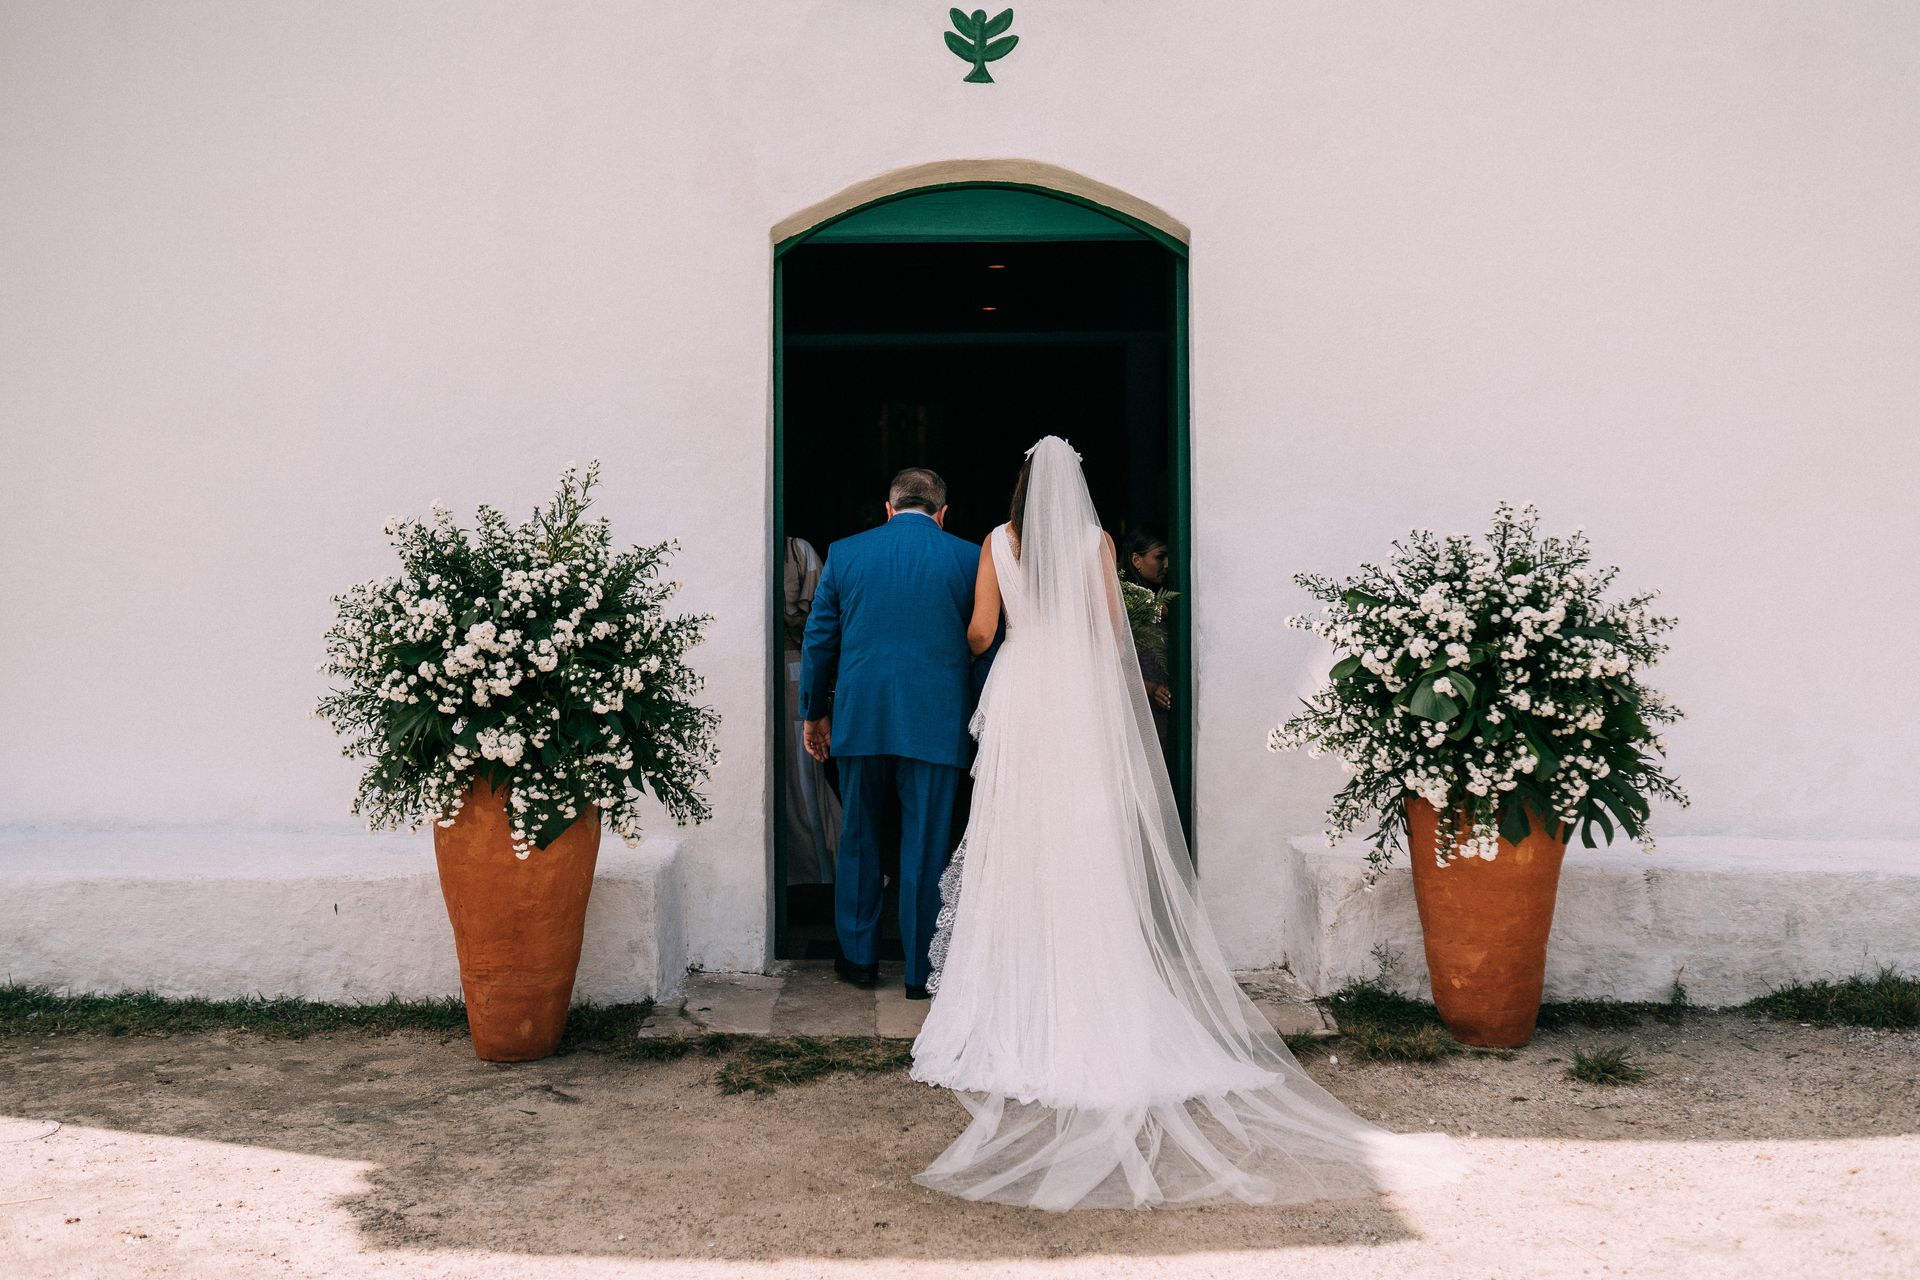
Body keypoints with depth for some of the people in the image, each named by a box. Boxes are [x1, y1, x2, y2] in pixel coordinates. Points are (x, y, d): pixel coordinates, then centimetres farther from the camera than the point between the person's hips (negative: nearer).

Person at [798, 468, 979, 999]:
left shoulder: (844, 553, 4)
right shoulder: (968, 558, 0)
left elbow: (818, 640, 7)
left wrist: (814, 712, 17)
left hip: (860, 717, 2)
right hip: (936, 723, -1)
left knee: (858, 837, 16)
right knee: (925, 845, 5)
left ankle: (858, 956, 23)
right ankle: (921, 969, 12)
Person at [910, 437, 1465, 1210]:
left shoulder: (999, 543, 2)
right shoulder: (1096, 543, 1)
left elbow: (980, 631, 3)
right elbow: (1112, 631, 3)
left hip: (1019, 696, 0)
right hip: (1082, 702, 0)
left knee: (1018, 852, 5)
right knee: (1088, 854, 4)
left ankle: (1016, 999, 10)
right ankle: (1091, 996, 8)